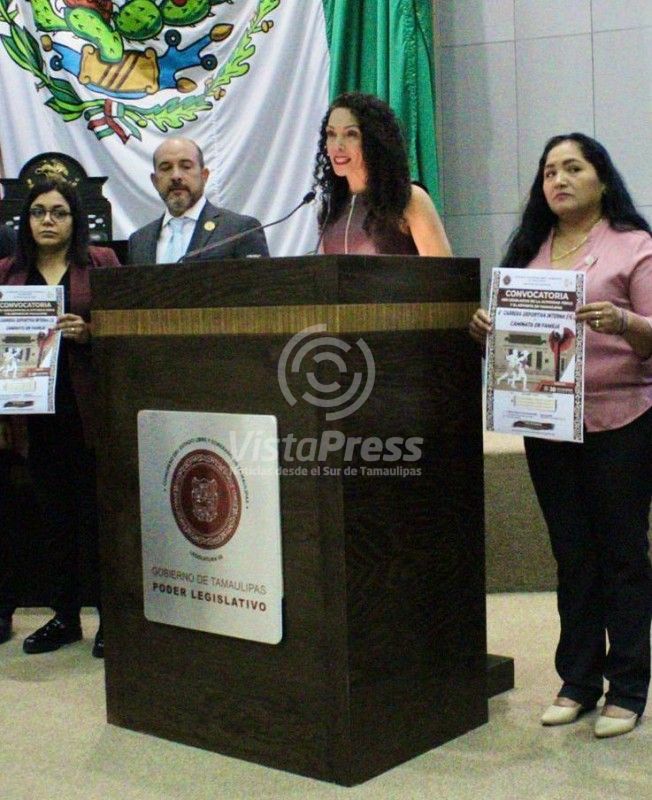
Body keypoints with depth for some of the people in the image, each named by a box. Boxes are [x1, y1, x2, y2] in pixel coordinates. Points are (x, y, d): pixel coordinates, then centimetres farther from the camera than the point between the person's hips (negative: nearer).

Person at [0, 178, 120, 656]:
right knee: (54, 517, 11)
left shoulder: (101, 262, 4)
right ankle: (65, 617, 22)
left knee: (98, 515, 0)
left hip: (89, 409, -3)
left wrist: (87, 332, -18)